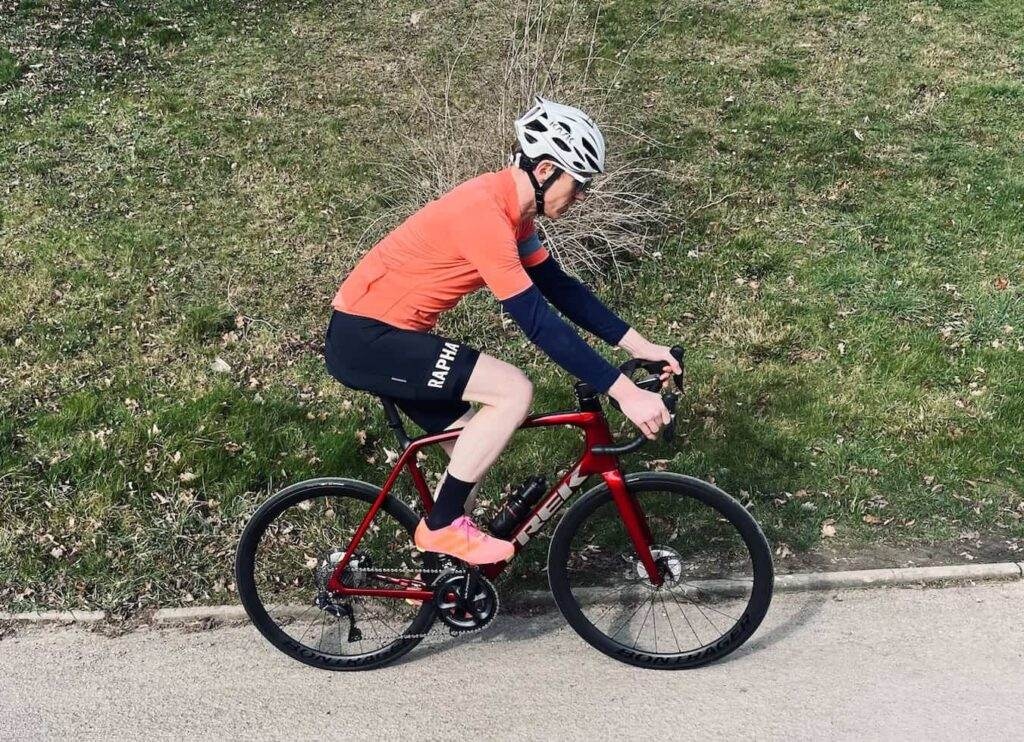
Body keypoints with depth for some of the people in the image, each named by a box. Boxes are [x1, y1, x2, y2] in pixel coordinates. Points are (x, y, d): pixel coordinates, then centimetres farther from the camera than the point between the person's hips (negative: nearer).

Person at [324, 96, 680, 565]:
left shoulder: (512, 209, 5)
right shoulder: (485, 214, -26)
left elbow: (561, 288, 11)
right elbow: (539, 323, -28)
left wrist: (637, 344, 6)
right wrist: (625, 393, -26)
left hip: (383, 333, 10)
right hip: (363, 338, -10)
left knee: (473, 451, 11)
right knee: (514, 391, -19)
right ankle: (442, 525, -5)